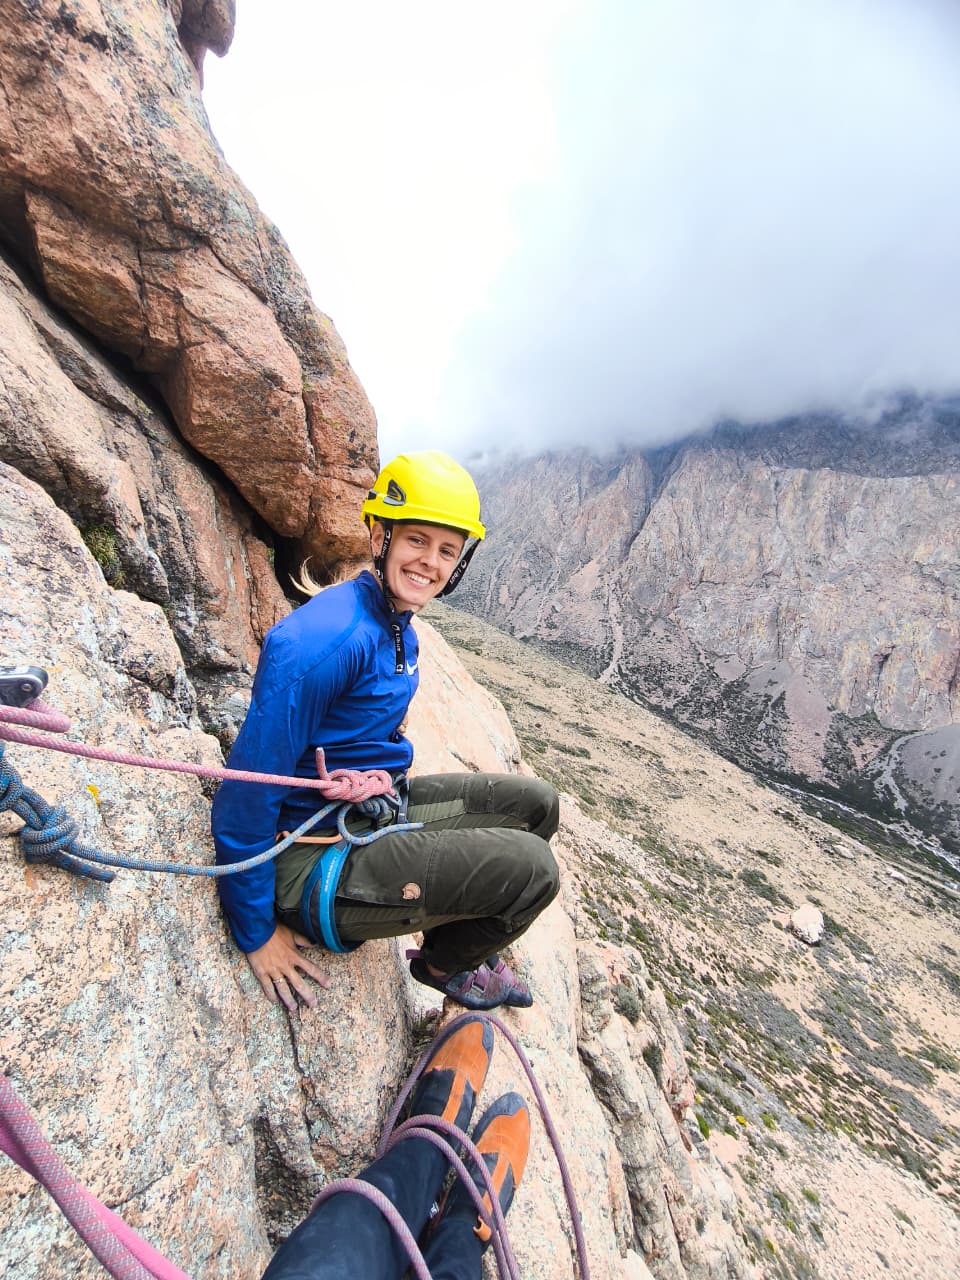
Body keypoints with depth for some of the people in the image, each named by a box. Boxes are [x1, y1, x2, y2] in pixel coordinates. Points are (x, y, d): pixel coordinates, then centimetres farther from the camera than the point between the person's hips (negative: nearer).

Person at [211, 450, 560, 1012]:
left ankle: (471, 945, 32)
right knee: (530, 868, -18)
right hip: (317, 862, -9)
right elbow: (248, 792, -23)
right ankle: (445, 963, 18)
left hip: (379, 811, 9)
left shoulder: (399, 630, 2)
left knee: (537, 804, 10)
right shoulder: (327, 639, -27)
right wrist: (257, 932, -13)